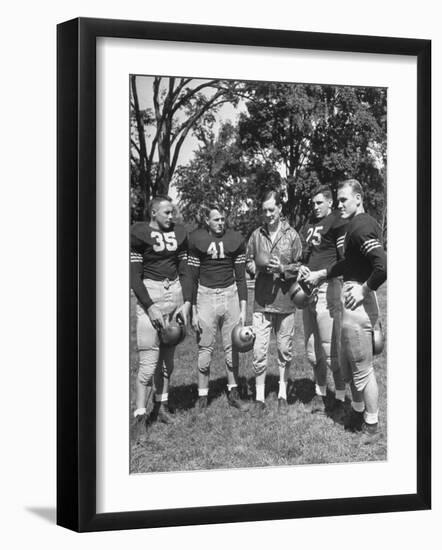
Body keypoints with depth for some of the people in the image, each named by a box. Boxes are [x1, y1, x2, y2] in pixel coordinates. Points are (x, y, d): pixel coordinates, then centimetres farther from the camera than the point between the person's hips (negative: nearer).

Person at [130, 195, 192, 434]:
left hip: (175, 292, 5)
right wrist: (150, 307, -14)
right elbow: (134, 276, -8)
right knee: (149, 358, -9)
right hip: (149, 295, -5)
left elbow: (184, 271, 14)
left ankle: (161, 405, 22)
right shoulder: (139, 234, -7)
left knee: (168, 356, 10)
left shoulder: (178, 233, 9)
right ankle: (140, 414, -4)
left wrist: (187, 302, 3)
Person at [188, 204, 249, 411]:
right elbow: (192, 278, -1)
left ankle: (233, 393, 18)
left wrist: (243, 310, 3)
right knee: (205, 349, 0)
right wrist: (193, 312, -4)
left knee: (232, 348, 7)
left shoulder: (235, 239, 2)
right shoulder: (196, 240, -4)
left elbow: (241, 277, 7)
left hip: (230, 295, 2)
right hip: (206, 296, -2)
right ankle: (202, 398, 7)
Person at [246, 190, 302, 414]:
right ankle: (259, 397, 10)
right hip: (262, 302, 1)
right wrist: (257, 266, -10)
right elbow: (248, 262, 11)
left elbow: (300, 266, 1)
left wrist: (283, 269, -16)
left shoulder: (292, 235, -1)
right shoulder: (256, 235, 3)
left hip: (285, 301, -1)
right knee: (259, 351, -1)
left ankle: (282, 394, 22)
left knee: (285, 350, 9)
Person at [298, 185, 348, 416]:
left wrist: (319, 274, -18)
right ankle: (320, 393, 23)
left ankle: (340, 399, -1)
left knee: (331, 349, -8)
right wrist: (300, 268, 3)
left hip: (326, 288, -8)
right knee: (312, 349, 12)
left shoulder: (337, 223, -7)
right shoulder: (310, 223, 17)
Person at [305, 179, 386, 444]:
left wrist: (365, 289, -20)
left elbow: (384, 265, -32)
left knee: (362, 369, 0)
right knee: (349, 365, 21)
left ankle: (372, 427, 10)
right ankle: (358, 414, 34)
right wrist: (321, 274, 25)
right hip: (353, 302, 10)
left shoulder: (361, 227, -20)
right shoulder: (365, 223, 11)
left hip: (358, 303, -10)